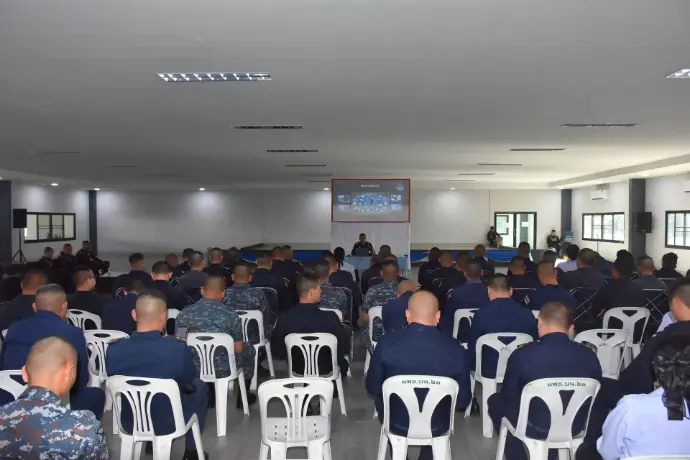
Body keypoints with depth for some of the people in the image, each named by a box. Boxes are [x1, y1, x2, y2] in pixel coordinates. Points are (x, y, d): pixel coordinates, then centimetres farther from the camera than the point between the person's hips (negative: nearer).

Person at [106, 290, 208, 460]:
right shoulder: (178, 348, -28)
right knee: (199, 387, 23)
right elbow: (189, 381, -7)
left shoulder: (114, 349, -20)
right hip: (168, 424, -3)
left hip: (129, 423, 3)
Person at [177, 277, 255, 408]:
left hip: (192, 369, 3)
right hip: (223, 369, -3)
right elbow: (238, 349, -7)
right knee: (249, 350, 25)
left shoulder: (184, 314, -8)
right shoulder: (230, 315, -14)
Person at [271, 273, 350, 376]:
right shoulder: (330, 318, -29)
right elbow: (345, 348, -17)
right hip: (326, 370, -2)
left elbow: (276, 350, -10)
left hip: (297, 370, 2)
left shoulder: (284, 318, -23)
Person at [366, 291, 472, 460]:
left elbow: (372, 388, -7)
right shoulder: (456, 350, -20)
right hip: (437, 427, 1)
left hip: (396, 424, 0)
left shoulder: (387, 343, -20)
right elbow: (463, 401, -7)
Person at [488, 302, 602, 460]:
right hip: (577, 427, 4)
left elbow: (508, 398, -5)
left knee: (496, 400, 23)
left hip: (536, 428, -4)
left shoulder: (521, 355, -19)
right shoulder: (589, 355, -9)